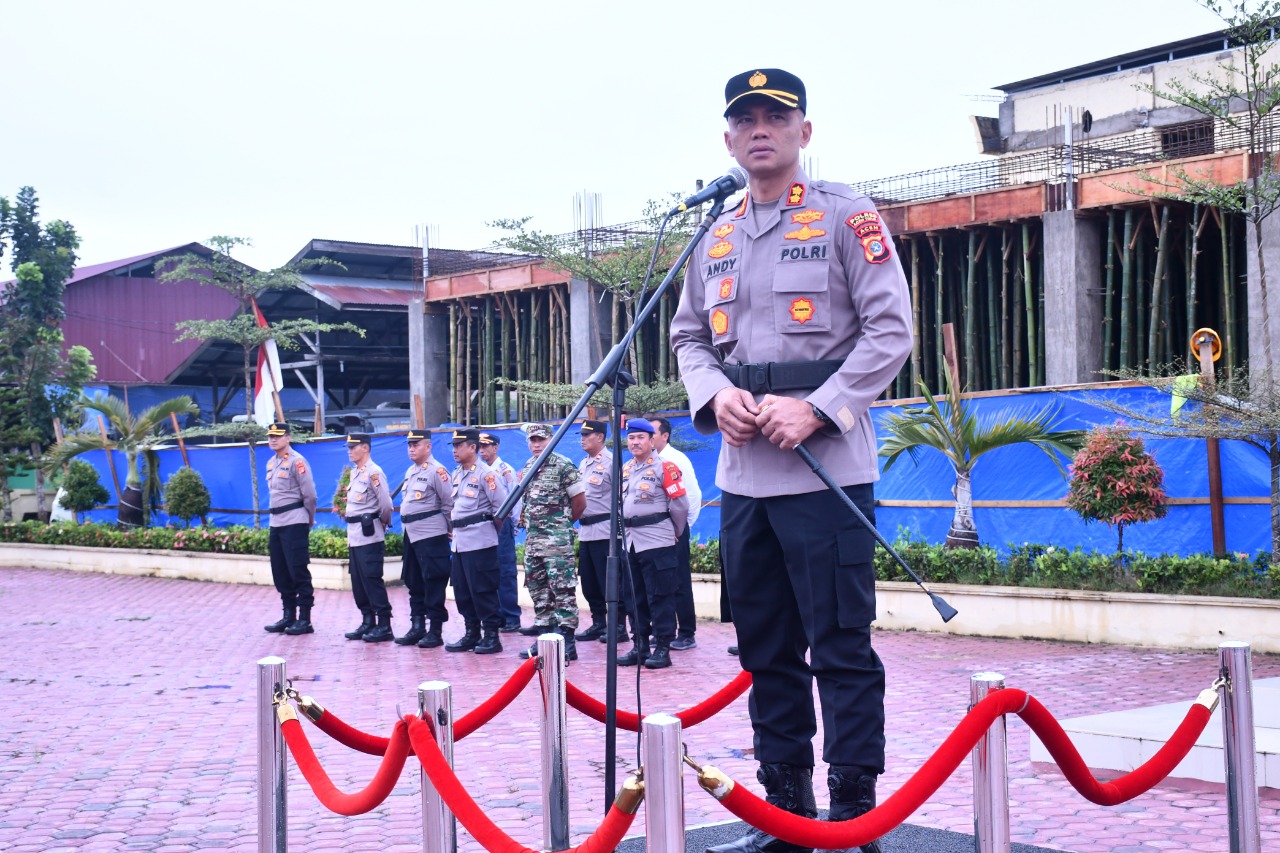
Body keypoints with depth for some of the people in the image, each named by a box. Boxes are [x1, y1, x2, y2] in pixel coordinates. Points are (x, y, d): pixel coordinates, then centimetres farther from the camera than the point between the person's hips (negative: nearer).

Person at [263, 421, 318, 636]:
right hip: (276, 523, 8)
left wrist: (310, 520, -2)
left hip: (294, 524, -8)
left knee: (299, 573, -5)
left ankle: (304, 620, -1)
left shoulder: (296, 461, -11)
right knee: (280, 573, 11)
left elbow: (309, 494, -11)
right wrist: (277, 517, 16)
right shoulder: (271, 463, 14)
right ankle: (289, 616, 20)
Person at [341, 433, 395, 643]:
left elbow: (386, 504, -17)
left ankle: (384, 626, -3)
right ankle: (368, 622, 19)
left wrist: (382, 523, -1)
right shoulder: (354, 472, 14)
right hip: (354, 535, 9)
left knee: (372, 579, -7)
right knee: (358, 581, 11)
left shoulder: (373, 472, -14)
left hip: (369, 536, -9)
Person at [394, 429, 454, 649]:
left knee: (433, 583, -4)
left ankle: (435, 632, 0)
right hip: (411, 535, 9)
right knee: (413, 583, 13)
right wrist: (409, 526, 17)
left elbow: (450, 503, -13)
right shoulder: (410, 471, 15)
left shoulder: (437, 471, -11)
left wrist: (446, 528, -4)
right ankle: (417, 627, 21)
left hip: (432, 537, -9)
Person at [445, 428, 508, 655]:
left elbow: (503, 507, -12)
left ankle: (491, 636, 2)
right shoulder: (456, 475, 14)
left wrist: (492, 529, -1)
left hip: (480, 542, -8)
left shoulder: (486, 474, -11)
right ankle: (471, 634, 20)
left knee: (483, 591, -5)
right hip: (459, 541, 8)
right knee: (462, 591, 11)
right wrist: (454, 527, 13)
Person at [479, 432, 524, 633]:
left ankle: (511, 618, -2)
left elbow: (515, 500, -7)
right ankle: (497, 615, 16)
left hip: (502, 526, -7)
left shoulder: (506, 471, -6)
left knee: (506, 572, -5)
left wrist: (513, 523, -5)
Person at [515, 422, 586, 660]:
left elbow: (580, 502, -4)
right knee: (538, 589, 11)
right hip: (533, 538, 8)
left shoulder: (564, 466, -9)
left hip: (557, 539, -8)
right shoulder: (528, 467, 13)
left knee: (562, 590, -8)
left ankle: (567, 642, -6)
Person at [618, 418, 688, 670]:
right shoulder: (625, 469, 13)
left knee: (660, 597, -4)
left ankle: (663, 649, -1)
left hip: (657, 542, -7)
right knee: (637, 598, 11)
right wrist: (626, 530, 16)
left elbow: (680, 504, -8)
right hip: (631, 542, 7)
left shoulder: (664, 467, -8)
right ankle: (640, 647, 18)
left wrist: (676, 533, 2)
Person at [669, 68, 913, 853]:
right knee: (766, 648, 11)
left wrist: (815, 410, -16)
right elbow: (690, 337, 20)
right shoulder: (715, 241, 16)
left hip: (827, 471, -6)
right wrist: (715, 396, -2)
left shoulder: (846, 217, -2)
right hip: (742, 473, 6)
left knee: (841, 646, -5)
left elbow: (890, 329, -7)